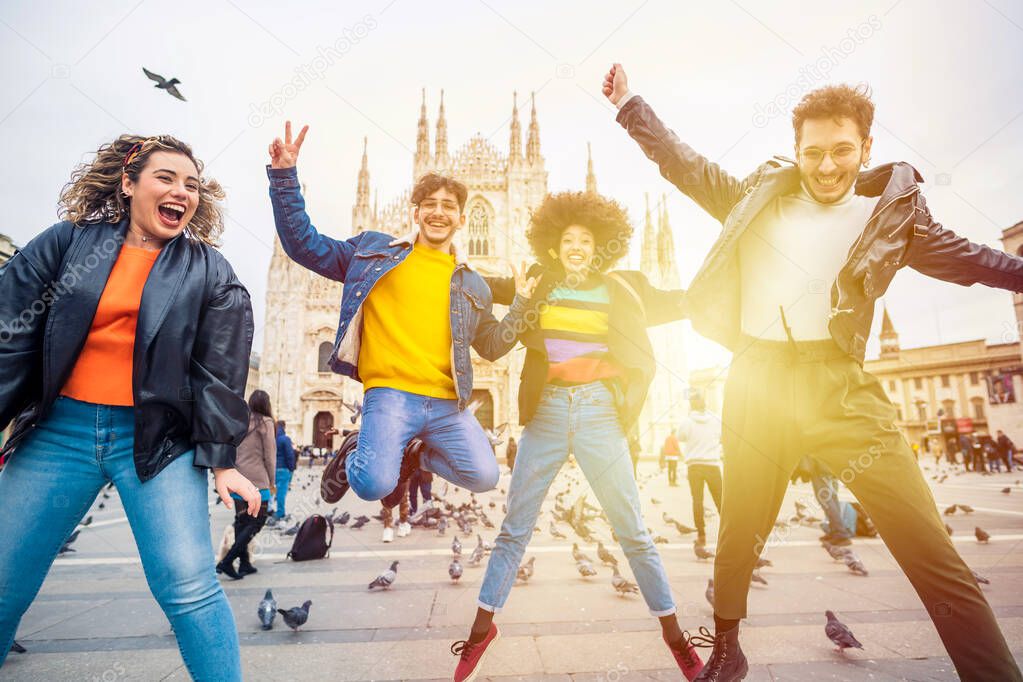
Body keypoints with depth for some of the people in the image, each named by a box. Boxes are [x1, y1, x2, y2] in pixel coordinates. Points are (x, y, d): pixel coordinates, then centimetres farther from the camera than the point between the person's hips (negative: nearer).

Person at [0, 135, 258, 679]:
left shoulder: (209, 272, 3)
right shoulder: (67, 242, 7)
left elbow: (220, 373, -1)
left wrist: (220, 460, -7)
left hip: (158, 440, -2)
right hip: (58, 432, 3)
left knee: (189, 587, -10)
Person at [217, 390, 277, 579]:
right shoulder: (265, 422, -7)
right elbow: (270, 454, -5)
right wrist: (272, 482, 4)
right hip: (256, 480, -6)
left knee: (241, 521, 13)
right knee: (257, 521, 1)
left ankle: (244, 564, 19)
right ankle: (227, 561, -7)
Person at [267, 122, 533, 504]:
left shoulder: (472, 283, 17)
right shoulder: (375, 249, 11)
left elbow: (490, 345, 22)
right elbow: (304, 246, 11)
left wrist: (523, 303, 11)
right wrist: (284, 176, 5)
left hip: (447, 403, 3)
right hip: (389, 394, -3)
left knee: (484, 477, -12)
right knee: (374, 485, -22)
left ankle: (415, 458, 20)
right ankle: (353, 457, 17)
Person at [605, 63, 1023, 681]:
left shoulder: (892, 207, 11)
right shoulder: (759, 195, 14)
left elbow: (962, 257, 20)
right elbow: (684, 163, 19)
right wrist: (629, 104, 23)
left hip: (840, 387, 0)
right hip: (758, 382, 1)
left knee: (932, 549, -7)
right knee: (739, 538, 12)